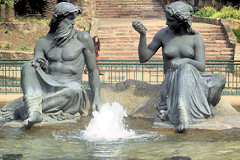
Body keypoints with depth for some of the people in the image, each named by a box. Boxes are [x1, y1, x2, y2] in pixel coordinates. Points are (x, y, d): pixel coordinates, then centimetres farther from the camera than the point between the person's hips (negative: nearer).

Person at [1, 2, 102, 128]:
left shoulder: (83, 38, 5)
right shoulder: (43, 43, 11)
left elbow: (93, 70, 8)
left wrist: (96, 98, -1)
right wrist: (38, 64, -21)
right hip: (47, 87, 2)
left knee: (74, 90, -38)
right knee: (28, 66, -23)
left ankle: (21, 113, -34)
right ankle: (34, 111, -46)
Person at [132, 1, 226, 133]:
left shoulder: (196, 38, -1)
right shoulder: (163, 34, 2)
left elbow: (201, 67, -10)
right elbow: (143, 58, 0)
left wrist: (186, 61, -31)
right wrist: (142, 34, -13)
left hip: (192, 80, 2)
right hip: (171, 84, -2)